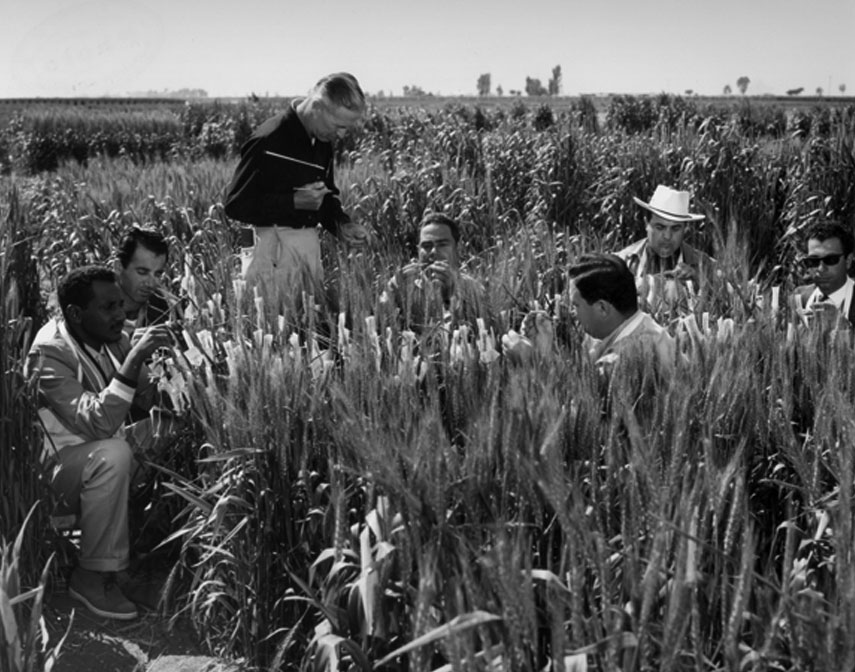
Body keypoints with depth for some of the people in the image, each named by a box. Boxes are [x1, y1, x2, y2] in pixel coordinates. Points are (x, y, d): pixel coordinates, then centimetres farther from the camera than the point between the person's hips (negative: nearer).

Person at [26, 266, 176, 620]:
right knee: (112, 455, -35)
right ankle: (93, 576, -22)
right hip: (54, 468, -8)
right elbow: (97, 424, -35)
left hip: (100, 451, 8)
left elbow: (145, 398, 8)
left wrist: (153, 395, -14)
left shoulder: (114, 338, -2)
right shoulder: (50, 352, -24)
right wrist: (132, 361, -41)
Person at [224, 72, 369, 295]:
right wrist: (294, 201, -22)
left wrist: (341, 224, 2)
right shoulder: (268, 141, -16)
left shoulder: (322, 141, 8)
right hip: (273, 248, -7)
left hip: (310, 244, 7)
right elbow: (235, 205, -16)